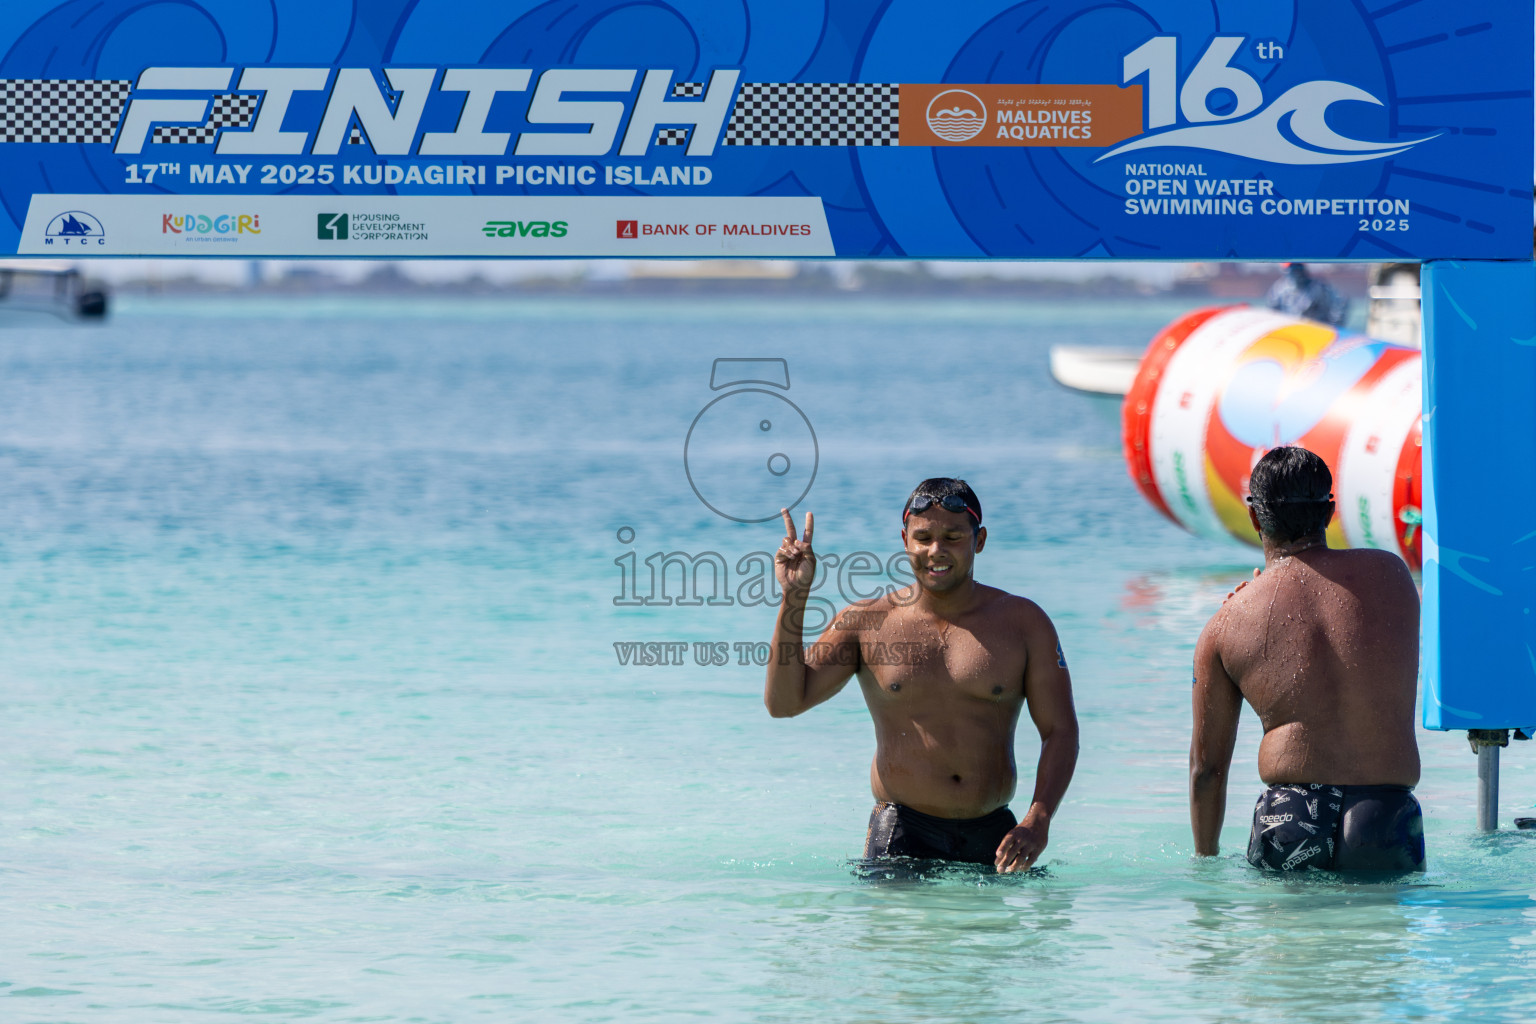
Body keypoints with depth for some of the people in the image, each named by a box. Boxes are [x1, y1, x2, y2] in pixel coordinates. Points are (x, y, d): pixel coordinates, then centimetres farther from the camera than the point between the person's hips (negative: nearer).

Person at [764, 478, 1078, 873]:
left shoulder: (1022, 622, 4)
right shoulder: (865, 622, 3)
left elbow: (1060, 730, 2)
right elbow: (784, 702, -3)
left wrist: (1038, 822, -14)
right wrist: (794, 597, -12)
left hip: (993, 836, 2)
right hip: (902, 835, -2)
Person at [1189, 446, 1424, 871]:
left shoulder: (1225, 627, 6)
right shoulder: (1392, 572, 9)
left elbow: (1206, 767, 10)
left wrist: (1206, 862, 25)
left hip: (1287, 820, 0)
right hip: (1387, 822, 0)